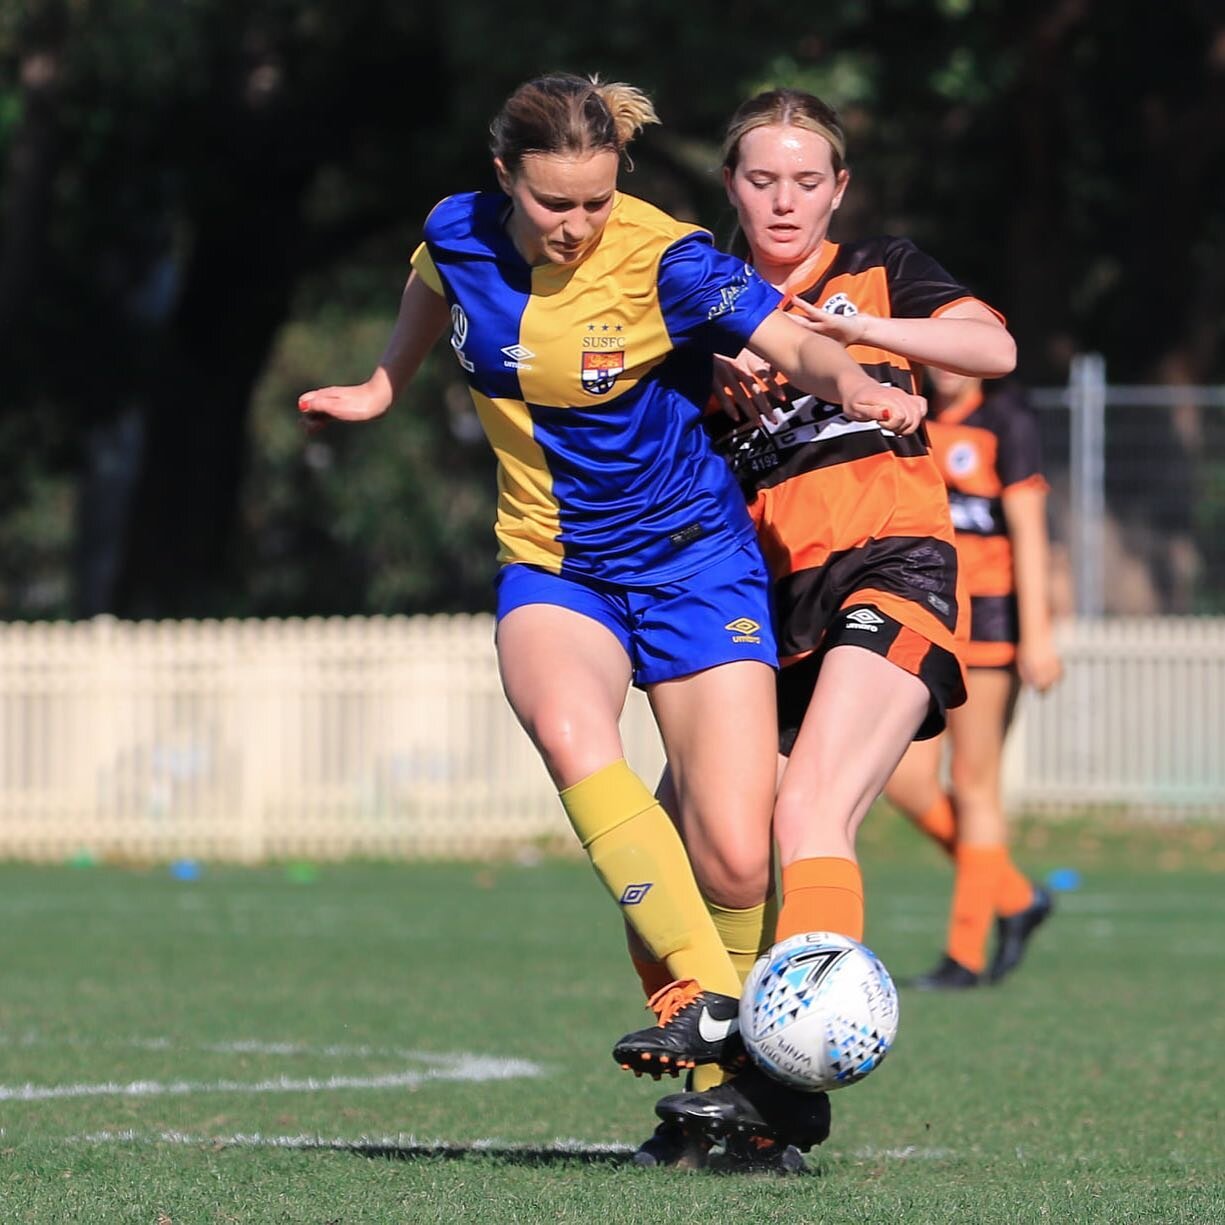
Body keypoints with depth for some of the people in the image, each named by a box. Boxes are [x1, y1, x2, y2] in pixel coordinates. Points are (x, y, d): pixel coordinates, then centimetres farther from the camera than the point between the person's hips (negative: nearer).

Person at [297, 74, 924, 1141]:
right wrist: (383, 388, 33)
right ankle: (704, 993, -35)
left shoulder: (664, 260, -18)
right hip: (551, 564, 3)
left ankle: (727, 1077, 13)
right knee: (568, 729, -33)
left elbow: (796, 346, -25)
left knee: (735, 862, -12)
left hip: (693, 561, -3)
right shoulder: (459, 236, -5)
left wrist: (855, 387, -47)